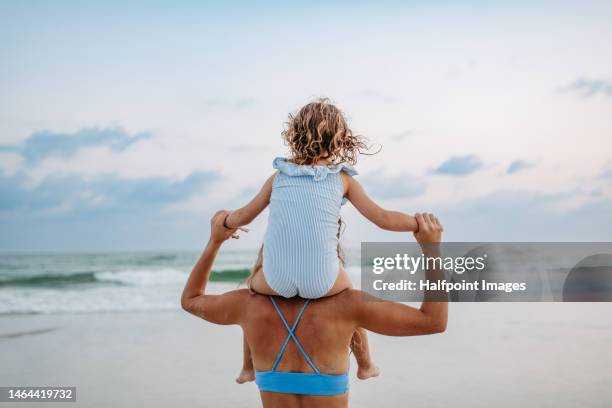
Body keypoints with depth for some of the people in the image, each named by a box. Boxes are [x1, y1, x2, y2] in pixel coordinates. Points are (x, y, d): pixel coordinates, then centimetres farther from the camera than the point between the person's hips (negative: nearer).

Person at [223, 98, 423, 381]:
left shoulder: (279, 176, 13)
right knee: (348, 291, 35)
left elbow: (242, 216, 21)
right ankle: (365, 364, 49)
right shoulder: (343, 179, 8)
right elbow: (383, 219, 7)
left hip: (278, 279, 1)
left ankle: (248, 368, 44)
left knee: (254, 286, 37)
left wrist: (223, 223, 43)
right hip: (321, 282, -1)